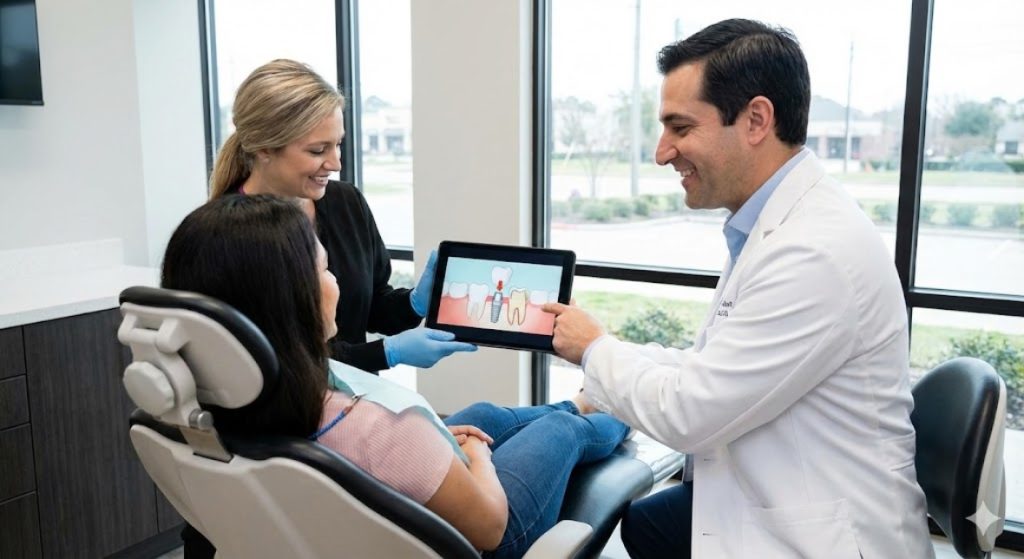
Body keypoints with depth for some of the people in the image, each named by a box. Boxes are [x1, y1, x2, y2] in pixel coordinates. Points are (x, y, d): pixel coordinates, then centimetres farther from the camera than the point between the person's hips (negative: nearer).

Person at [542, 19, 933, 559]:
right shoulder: (771, 224, 2)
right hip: (770, 496, 9)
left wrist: (596, 348, -9)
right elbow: (710, 367, 6)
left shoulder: (818, 251, -29)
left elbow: (686, 411, -25)